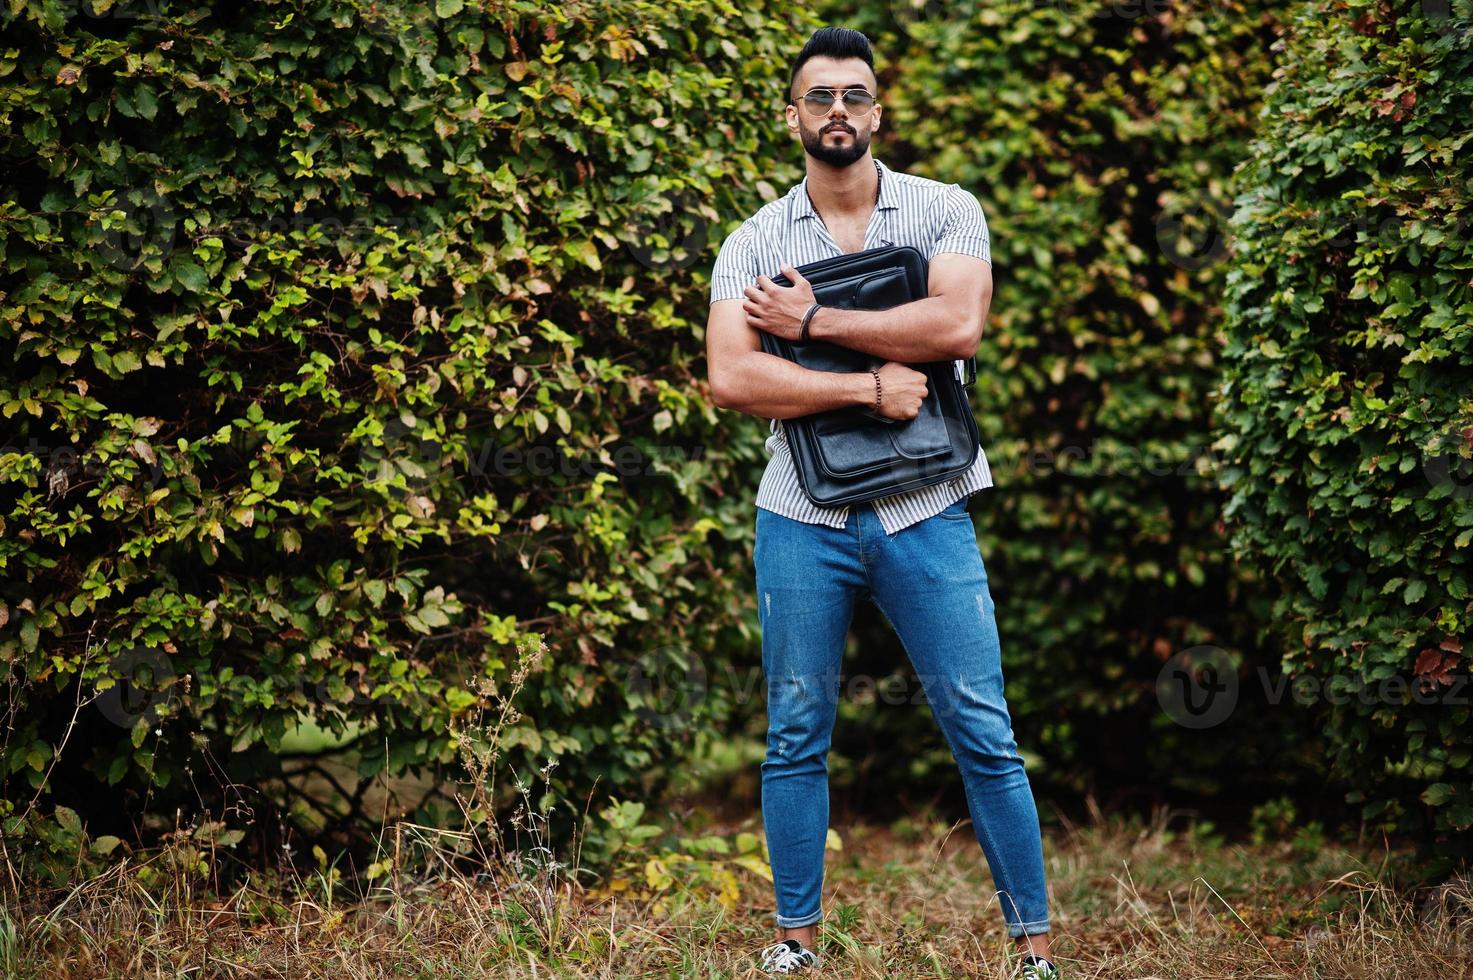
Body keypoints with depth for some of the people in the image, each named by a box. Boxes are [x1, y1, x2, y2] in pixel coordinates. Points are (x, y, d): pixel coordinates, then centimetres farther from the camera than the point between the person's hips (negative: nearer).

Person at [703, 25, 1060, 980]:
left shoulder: (945, 211, 2)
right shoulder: (755, 243, 4)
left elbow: (958, 324, -16)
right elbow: (731, 379, -9)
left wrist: (816, 320, -12)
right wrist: (868, 386, -15)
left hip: (924, 512, -1)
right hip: (803, 519, 1)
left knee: (984, 736, 0)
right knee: (797, 741, 8)